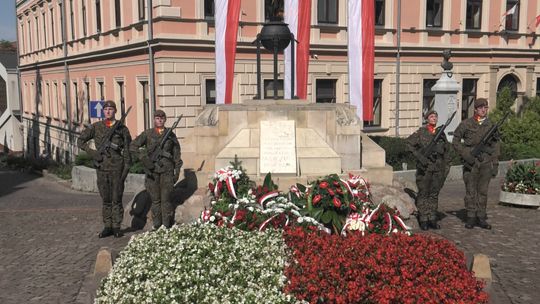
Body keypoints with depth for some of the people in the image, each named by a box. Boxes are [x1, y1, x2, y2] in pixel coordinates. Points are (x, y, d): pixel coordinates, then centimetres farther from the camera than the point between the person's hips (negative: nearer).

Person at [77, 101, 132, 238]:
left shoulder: (122, 128, 2)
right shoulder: (96, 127, 6)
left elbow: (127, 150, 2)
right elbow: (80, 141, 8)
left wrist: (126, 169, -5)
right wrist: (92, 152, -7)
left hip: (117, 167, -2)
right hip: (102, 167, 2)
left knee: (116, 199, 2)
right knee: (105, 199, 9)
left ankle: (116, 227, 10)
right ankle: (107, 227, 17)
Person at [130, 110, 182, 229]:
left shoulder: (171, 135, 8)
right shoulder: (147, 133, 7)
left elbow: (176, 154, 9)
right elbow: (133, 146, 4)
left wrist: (177, 171, 4)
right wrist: (143, 157, -8)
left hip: (167, 170, -1)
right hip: (152, 170, 1)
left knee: (166, 199, -5)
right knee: (155, 199, 5)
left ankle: (167, 226, 0)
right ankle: (157, 226, 12)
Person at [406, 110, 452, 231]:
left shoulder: (441, 133, 10)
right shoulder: (421, 132, -1)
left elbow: (447, 151, 14)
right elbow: (409, 143, -3)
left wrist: (446, 167, 9)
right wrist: (419, 155, -13)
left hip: (438, 168, 4)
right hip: (424, 168, -4)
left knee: (434, 194, 8)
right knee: (423, 194, 1)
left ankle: (432, 219, 16)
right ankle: (423, 220, 7)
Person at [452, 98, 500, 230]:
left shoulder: (491, 125, 7)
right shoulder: (466, 124, -1)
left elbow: (496, 146, 10)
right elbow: (455, 141, 3)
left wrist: (495, 165, 5)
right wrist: (465, 155, -8)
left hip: (486, 163, 2)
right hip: (471, 163, -2)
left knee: (483, 191, 7)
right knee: (470, 191, 2)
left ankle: (481, 218, 15)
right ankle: (471, 217, 10)